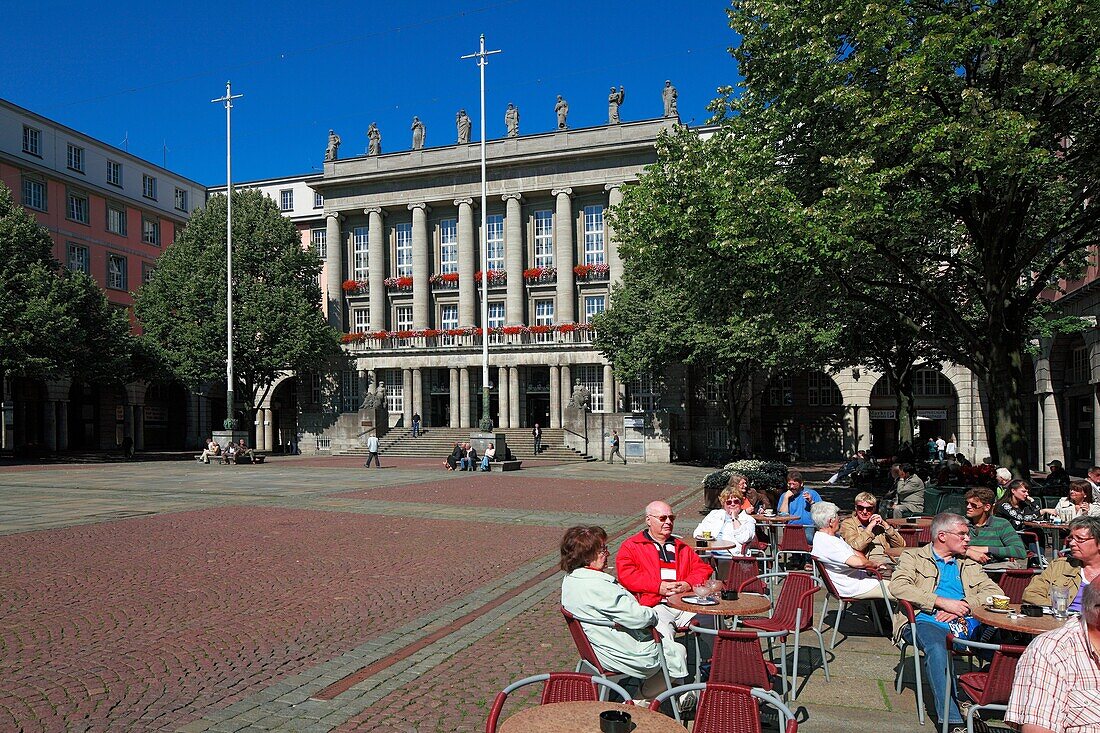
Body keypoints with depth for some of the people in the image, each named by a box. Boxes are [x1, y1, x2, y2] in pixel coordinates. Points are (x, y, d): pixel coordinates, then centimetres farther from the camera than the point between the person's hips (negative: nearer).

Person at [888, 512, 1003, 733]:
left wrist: (964, 605, -5)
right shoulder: (913, 557, 15)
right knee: (937, 649, -36)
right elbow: (897, 586, -3)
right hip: (927, 622, -4)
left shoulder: (970, 565, 29)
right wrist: (942, 602, -10)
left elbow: (995, 592, 14)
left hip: (966, 623, 4)